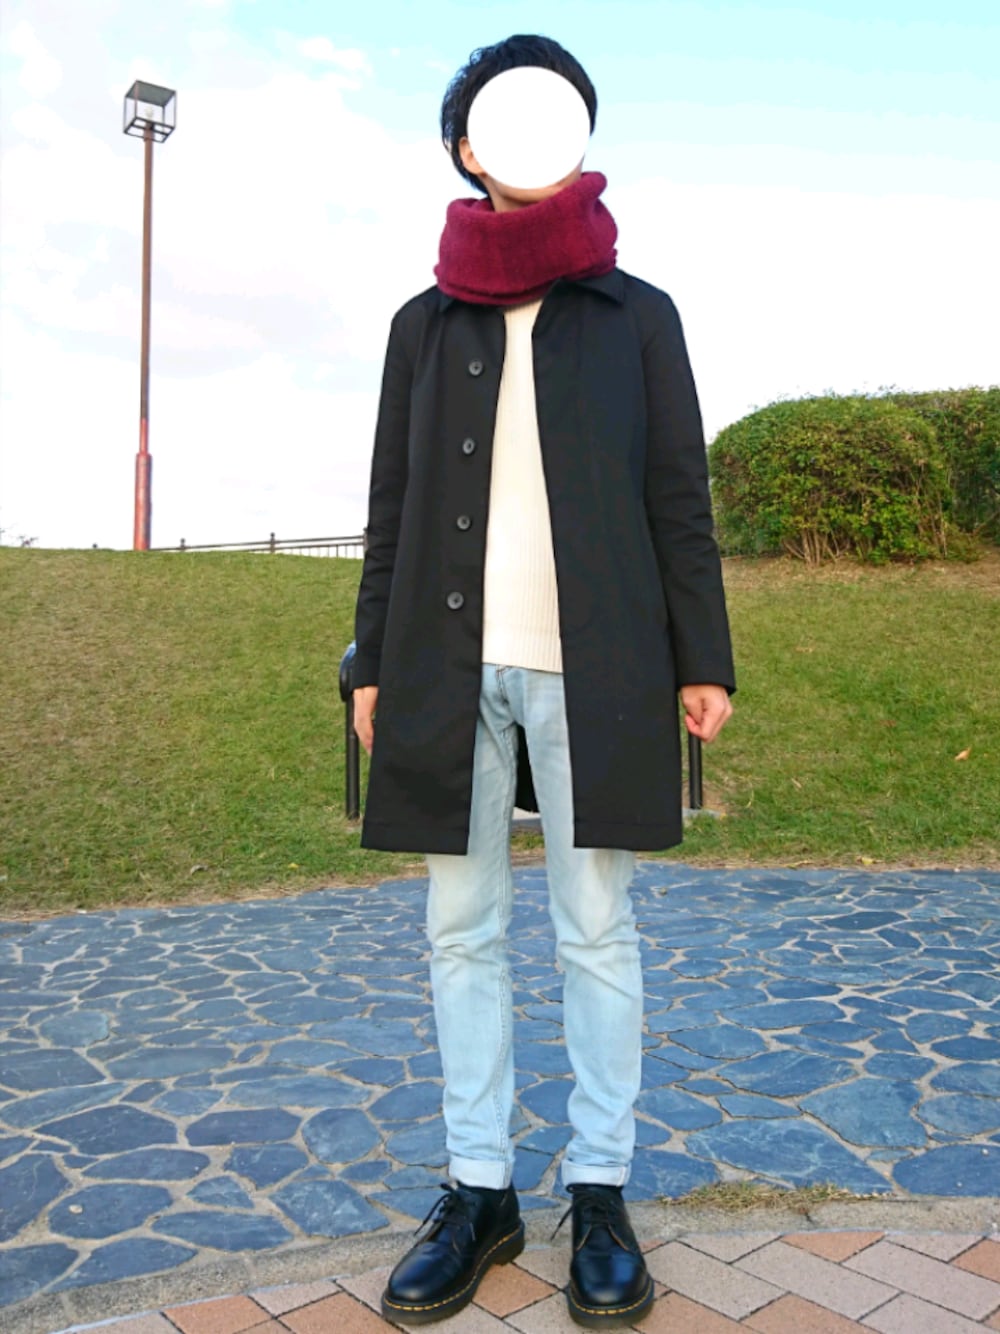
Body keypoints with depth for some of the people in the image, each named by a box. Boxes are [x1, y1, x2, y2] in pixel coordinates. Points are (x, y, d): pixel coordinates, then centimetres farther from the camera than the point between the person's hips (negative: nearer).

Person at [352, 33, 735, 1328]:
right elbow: (393, 505, 11)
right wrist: (374, 664, 7)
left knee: (595, 928, 2)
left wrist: (704, 660, -1)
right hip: (451, 665, 3)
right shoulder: (424, 323, 14)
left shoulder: (638, 315, 9)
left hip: (591, 666, -2)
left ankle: (600, 1194, 17)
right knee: (462, 927, 5)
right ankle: (479, 1191, 19)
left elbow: (679, 497, 5)